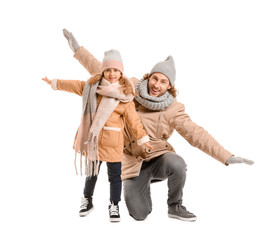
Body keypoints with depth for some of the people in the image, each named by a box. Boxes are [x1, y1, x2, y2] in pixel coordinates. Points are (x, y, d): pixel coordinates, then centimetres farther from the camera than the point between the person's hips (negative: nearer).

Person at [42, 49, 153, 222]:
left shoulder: (125, 95, -4)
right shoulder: (92, 86, 6)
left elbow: (133, 119, -2)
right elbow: (75, 86, 20)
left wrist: (142, 138, -3)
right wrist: (54, 83, 30)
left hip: (113, 142, -2)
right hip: (93, 138, 3)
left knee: (115, 175, 4)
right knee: (92, 172, 14)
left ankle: (114, 205, 22)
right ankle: (87, 200, 36)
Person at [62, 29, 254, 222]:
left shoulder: (173, 109, -12)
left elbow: (196, 134, -18)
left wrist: (227, 156, -28)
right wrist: (77, 48, 4)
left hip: (159, 158, -1)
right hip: (133, 163, 2)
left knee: (176, 164, -37)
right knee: (139, 214, -10)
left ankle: (175, 206, -6)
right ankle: (143, 186, 26)